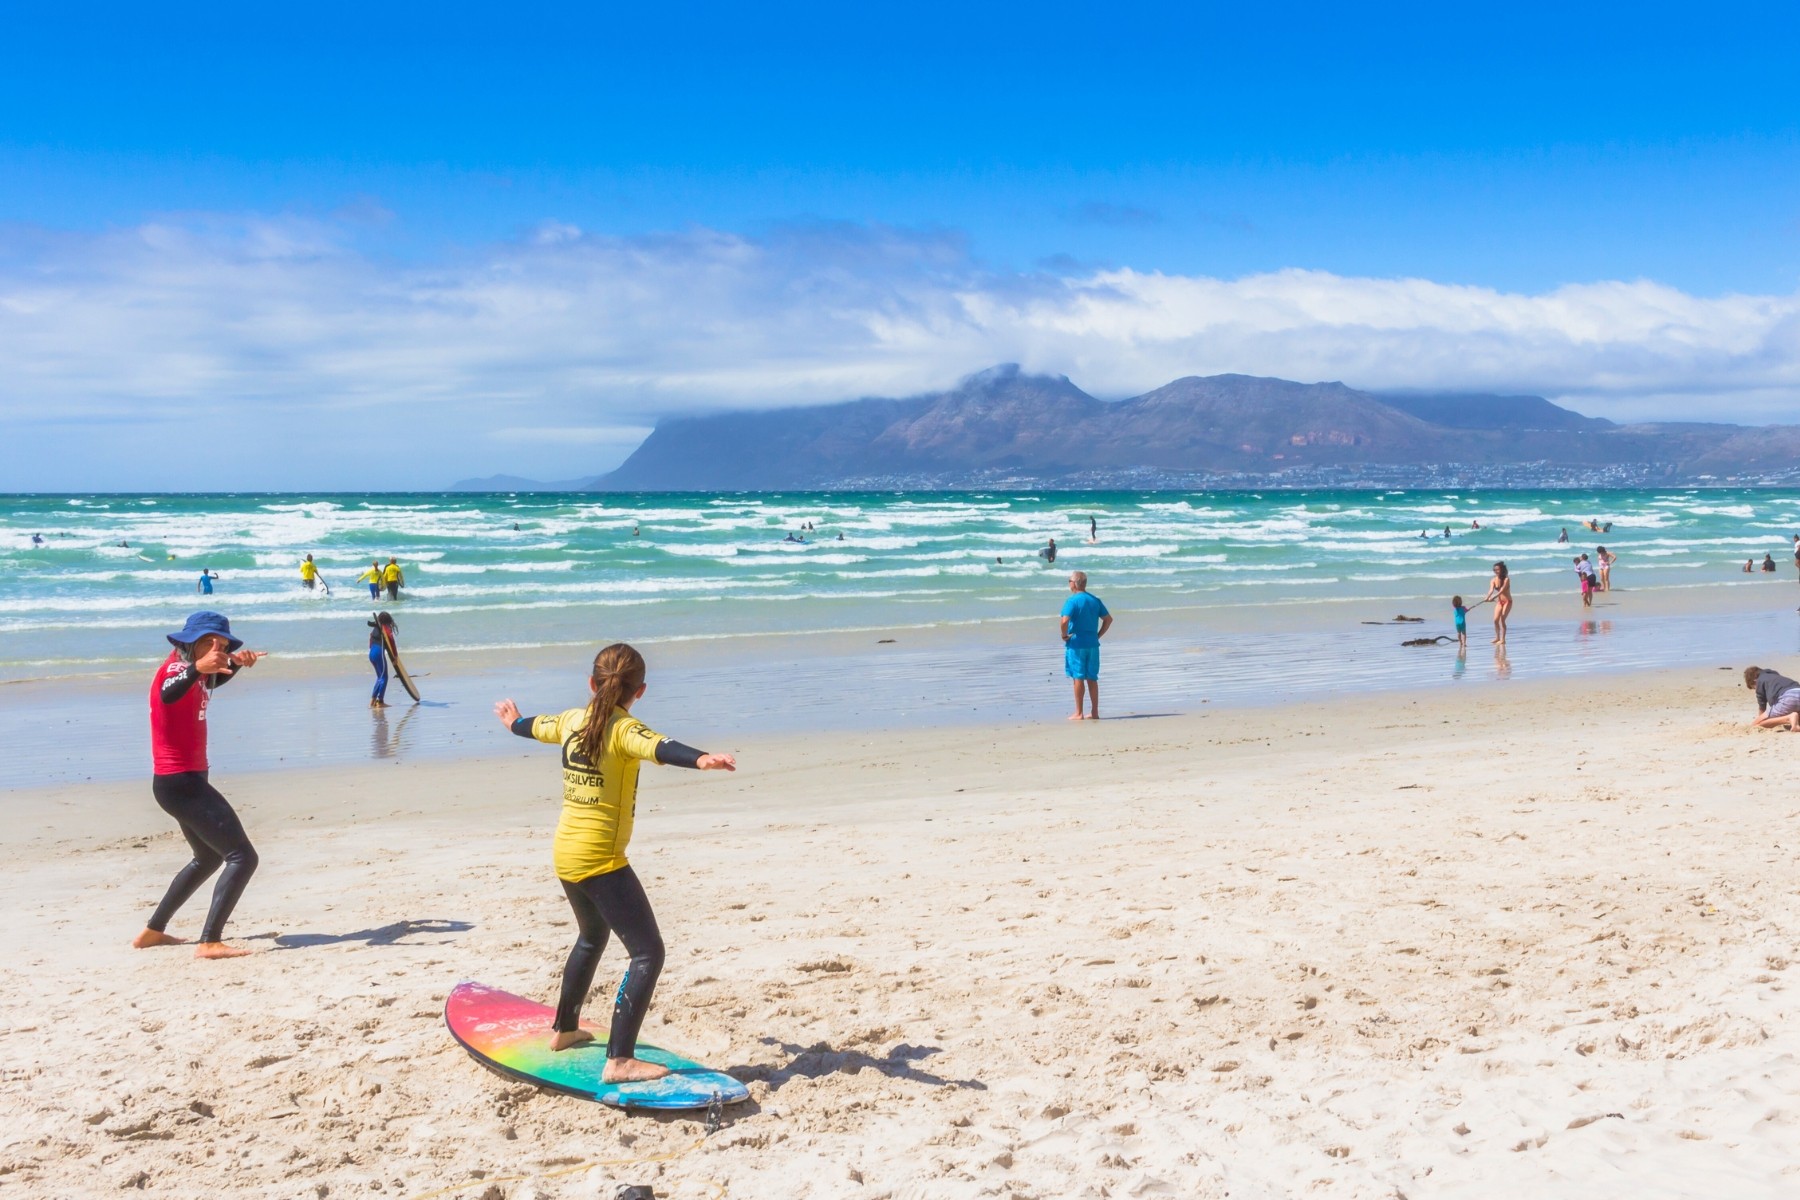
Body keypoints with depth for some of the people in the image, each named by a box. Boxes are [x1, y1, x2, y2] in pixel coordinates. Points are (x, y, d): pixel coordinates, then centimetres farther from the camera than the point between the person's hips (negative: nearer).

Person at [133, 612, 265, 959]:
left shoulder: (190, 666, 10)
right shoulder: (176, 666, -16)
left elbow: (215, 682, 27)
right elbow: (168, 695, -38)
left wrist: (236, 663, 3)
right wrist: (197, 668, -60)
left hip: (187, 779, 11)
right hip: (179, 781, -11)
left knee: (209, 857, 28)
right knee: (243, 856, -17)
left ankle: (153, 931, 34)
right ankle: (209, 942, -23)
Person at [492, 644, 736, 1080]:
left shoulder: (572, 720, 8)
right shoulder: (622, 729, -14)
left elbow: (538, 726, 31)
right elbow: (657, 747, -36)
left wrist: (514, 723, 54)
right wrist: (699, 759, -55)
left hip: (565, 852, 9)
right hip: (600, 859, -9)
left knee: (593, 935, 31)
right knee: (648, 952, -8)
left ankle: (564, 1029, 45)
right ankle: (619, 1061, -17)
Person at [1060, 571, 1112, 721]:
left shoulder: (1072, 601, -11)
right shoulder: (1095, 600, 8)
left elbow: (1064, 621, -25)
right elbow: (1108, 619, 10)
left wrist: (1064, 635, -9)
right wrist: (1098, 635, 12)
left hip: (1076, 643, -5)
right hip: (1093, 644, 5)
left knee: (1078, 678, 0)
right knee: (1092, 678, 11)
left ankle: (1078, 713, 3)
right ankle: (1094, 712, 13)